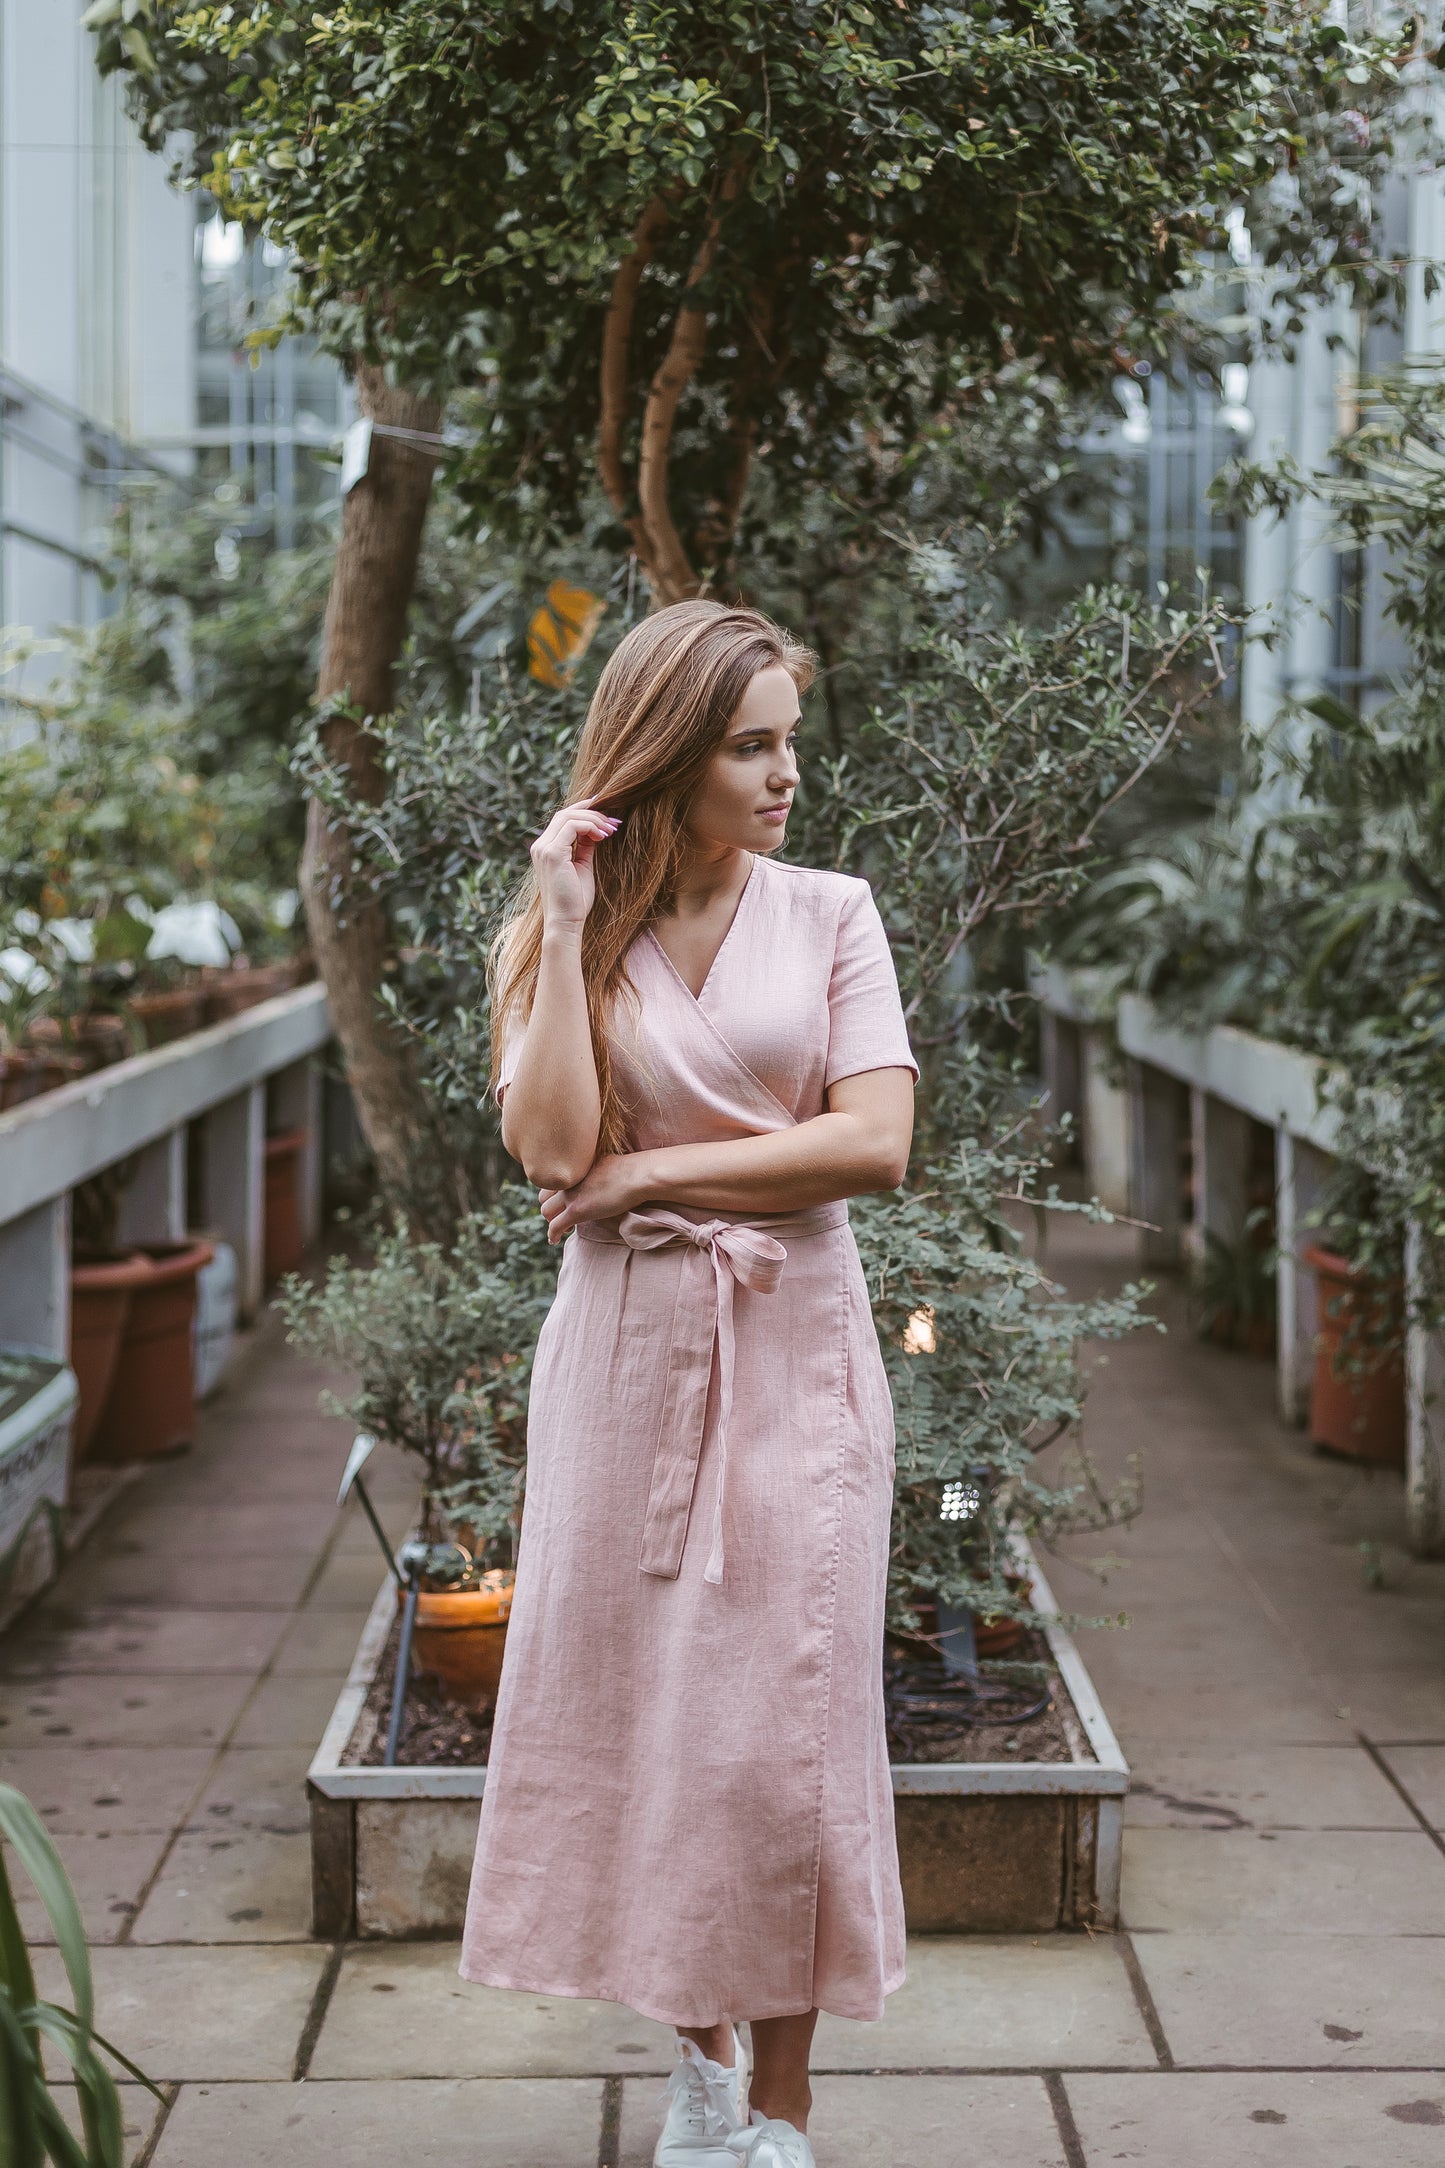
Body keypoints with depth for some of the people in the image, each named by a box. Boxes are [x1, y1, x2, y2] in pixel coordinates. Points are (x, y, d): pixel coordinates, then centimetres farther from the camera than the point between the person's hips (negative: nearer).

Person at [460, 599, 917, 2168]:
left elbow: (875, 1143, -9)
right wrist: (569, 928, -12)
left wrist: (648, 1174, -9)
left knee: (787, 1715, 1)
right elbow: (550, 1146, -12)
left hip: (794, 1345, -1)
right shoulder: (573, 930, 3)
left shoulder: (829, 913, 2)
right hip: (627, 1347, 1)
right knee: (641, 1701, 6)